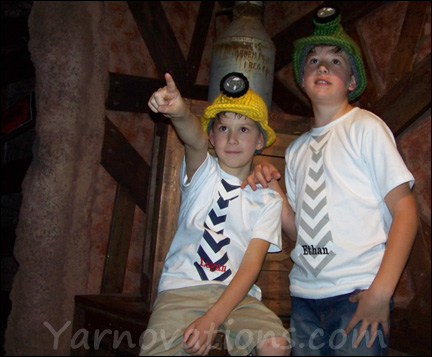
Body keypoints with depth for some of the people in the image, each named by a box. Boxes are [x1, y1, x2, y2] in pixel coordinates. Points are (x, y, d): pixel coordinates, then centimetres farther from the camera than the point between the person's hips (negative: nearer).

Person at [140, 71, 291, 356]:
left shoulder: (268, 200, 5)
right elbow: (195, 139, -21)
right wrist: (180, 114, -45)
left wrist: (212, 320, -20)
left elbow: (250, 267, -5)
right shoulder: (202, 173, 4)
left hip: (237, 294, 2)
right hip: (182, 289, -1)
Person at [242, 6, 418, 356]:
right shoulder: (296, 150, 15)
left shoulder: (366, 127, -2)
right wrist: (272, 188, -3)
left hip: (358, 293, -5)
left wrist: (381, 291, -16)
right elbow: (297, 229, 14)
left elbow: (405, 211, -8)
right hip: (305, 294, 5)